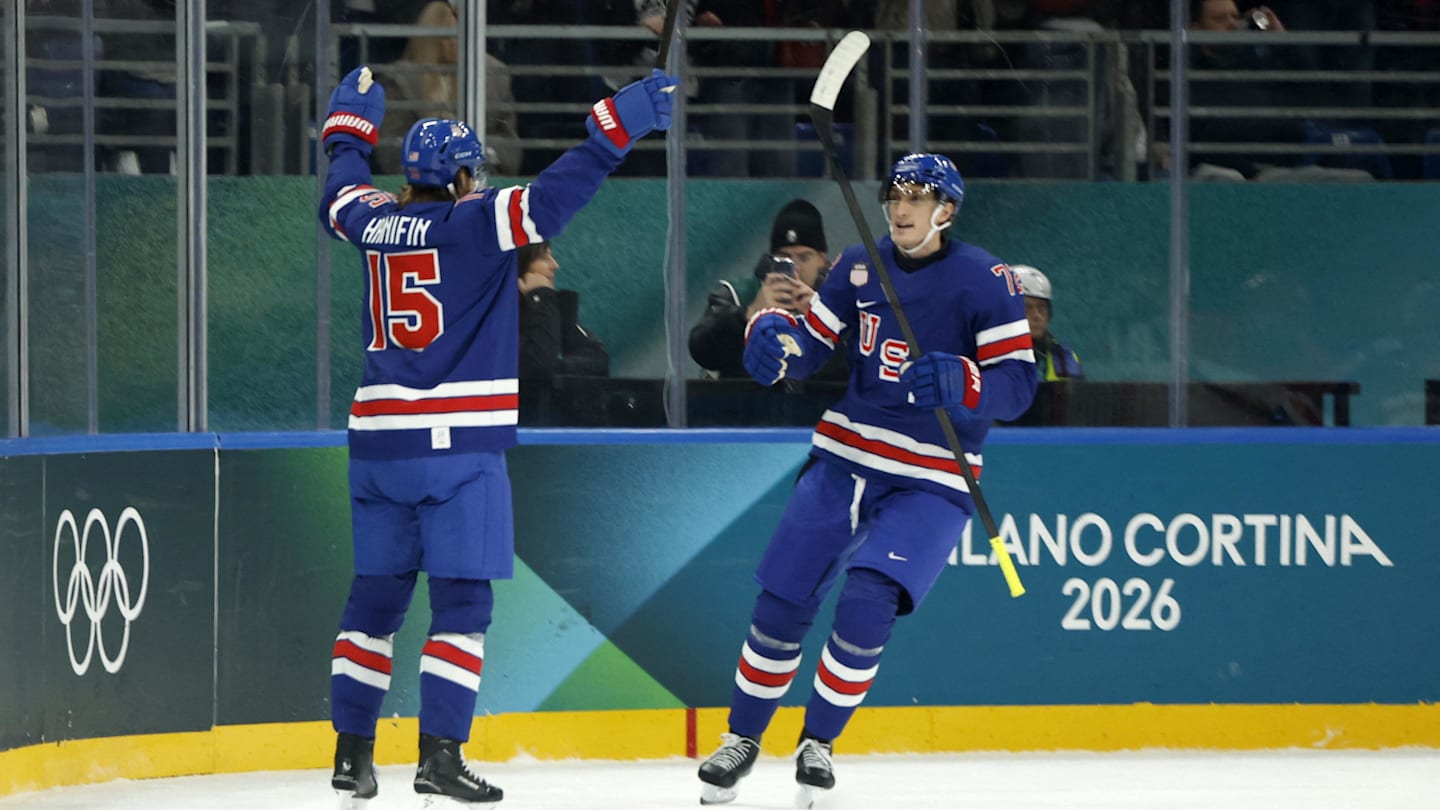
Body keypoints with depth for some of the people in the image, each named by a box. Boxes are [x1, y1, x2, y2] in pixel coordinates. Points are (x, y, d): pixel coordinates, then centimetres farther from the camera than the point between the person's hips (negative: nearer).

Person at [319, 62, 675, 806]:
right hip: (457, 442, -6)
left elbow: (340, 193, 31)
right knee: (462, 600, -3)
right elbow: (551, 197, -18)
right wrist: (617, 127, -16)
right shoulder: (475, 224, -8)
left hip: (379, 438, 6)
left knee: (376, 596, 13)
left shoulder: (374, 222, 9)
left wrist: (349, 126, 47)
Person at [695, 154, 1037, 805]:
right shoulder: (860, 267, 5)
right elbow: (812, 343, 9)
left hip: (931, 481, -4)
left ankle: (819, 743, 0)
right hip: (844, 457, 5)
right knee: (782, 600, 3)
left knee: (866, 605, -20)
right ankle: (742, 739, 21)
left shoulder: (984, 280, -10)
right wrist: (773, 336, -14)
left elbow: (1018, 384, -15)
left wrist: (959, 384, -34)